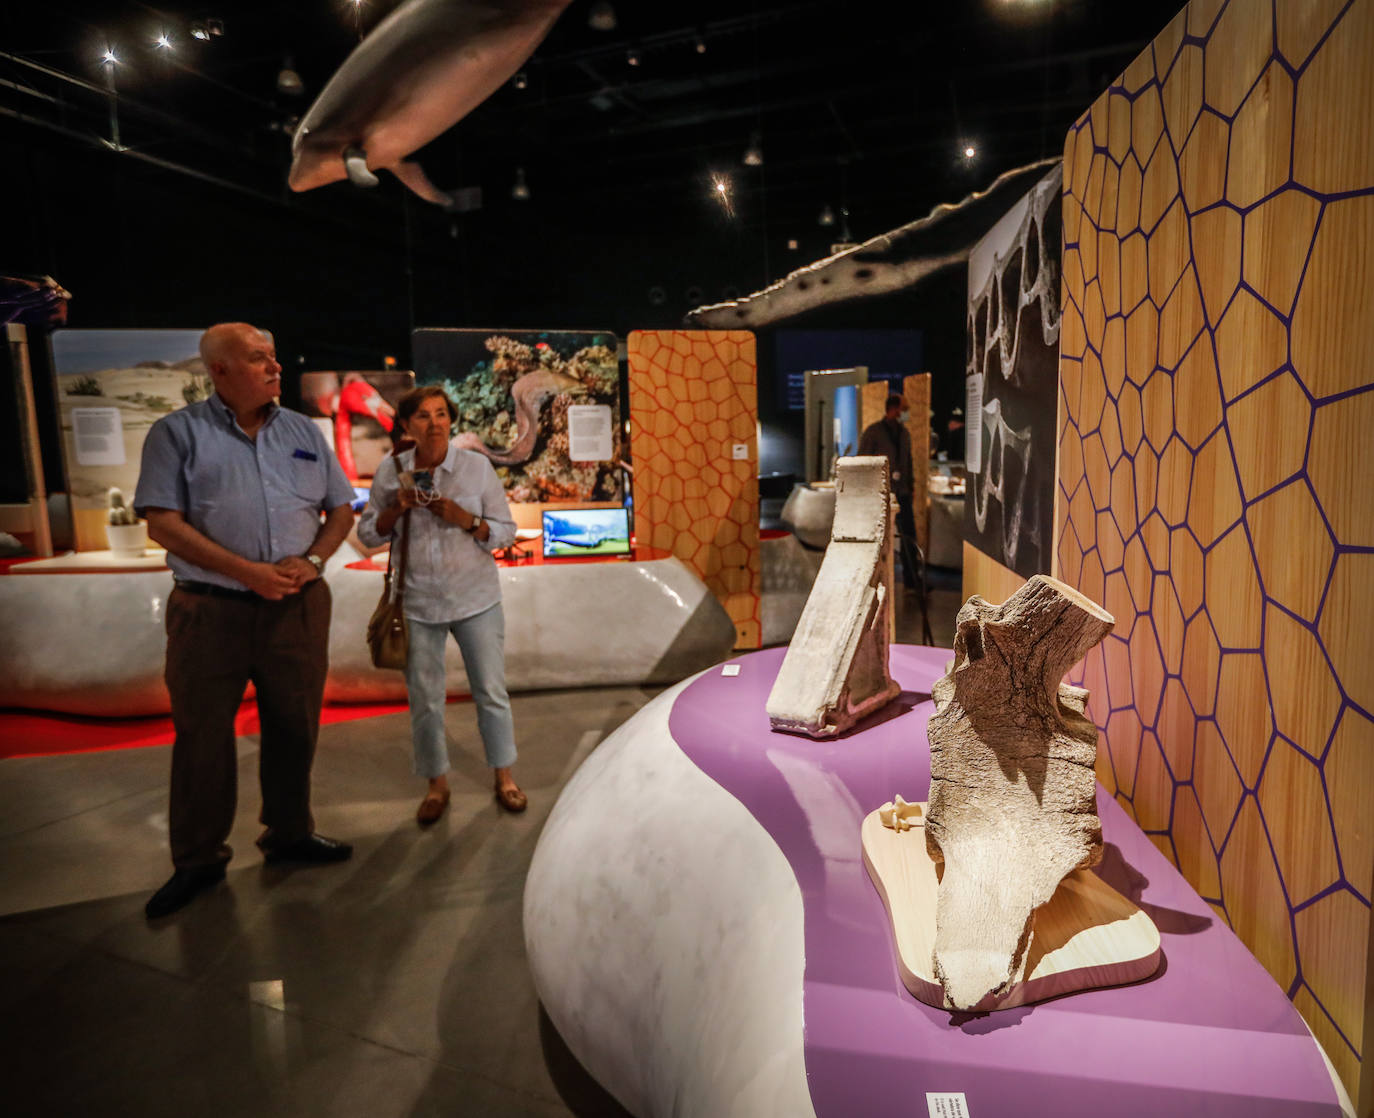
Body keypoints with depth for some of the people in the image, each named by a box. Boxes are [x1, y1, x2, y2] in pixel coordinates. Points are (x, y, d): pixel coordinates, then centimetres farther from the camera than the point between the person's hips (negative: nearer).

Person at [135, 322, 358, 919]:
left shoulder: (304, 432, 10)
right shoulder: (178, 432, 0)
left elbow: (340, 510, 12)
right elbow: (162, 522, -8)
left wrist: (312, 561, -7)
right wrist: (247, 571, -17)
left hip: (298, 607, 3)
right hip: (210, 612, -3)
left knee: (294, 729, 12)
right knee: (202, 738, 8)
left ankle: (289, 833, 32)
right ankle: (197, 859, 25)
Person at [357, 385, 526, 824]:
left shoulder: (477, 466, -5)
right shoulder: (390, 471, 0)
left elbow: (505, 531, -3)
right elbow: (369, 534, 6)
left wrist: (465, 520, -20)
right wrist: (396, 508, -13)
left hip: (476, 600, -1)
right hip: (417, 603, 1)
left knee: (491, 692, 8)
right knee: (424, 700, 10)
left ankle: (504, 777, 27)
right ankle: (437, 785, 29)